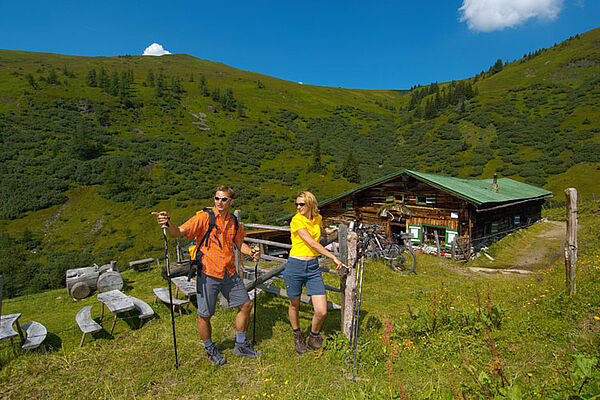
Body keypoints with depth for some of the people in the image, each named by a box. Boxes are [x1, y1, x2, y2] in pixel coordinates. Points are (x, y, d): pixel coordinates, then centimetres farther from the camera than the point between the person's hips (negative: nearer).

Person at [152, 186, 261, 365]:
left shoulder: (233, 222, 6)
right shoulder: (204, 217, -11)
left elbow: (239, 243, 18)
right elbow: (179, 232, -19)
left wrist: (251, 252, -1)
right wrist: (168, 224, -40)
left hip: (230, 274, 5)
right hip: (208, 274, -5)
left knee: (246, 305, 11)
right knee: (204, 315, 5)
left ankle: (241, 344, 32)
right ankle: (210, 349, 33)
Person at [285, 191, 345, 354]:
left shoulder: (318, 218, 7)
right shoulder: (296, 220, -11)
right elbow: (312, 243, -16)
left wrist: (328, 231, 49)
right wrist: (333, 257, -13)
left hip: (313, 268, 4)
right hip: (295, 267, -4)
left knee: (321, 311, -4)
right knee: (294, 306, 14)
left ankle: (314, 337, 27)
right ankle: (298, 336, 42)